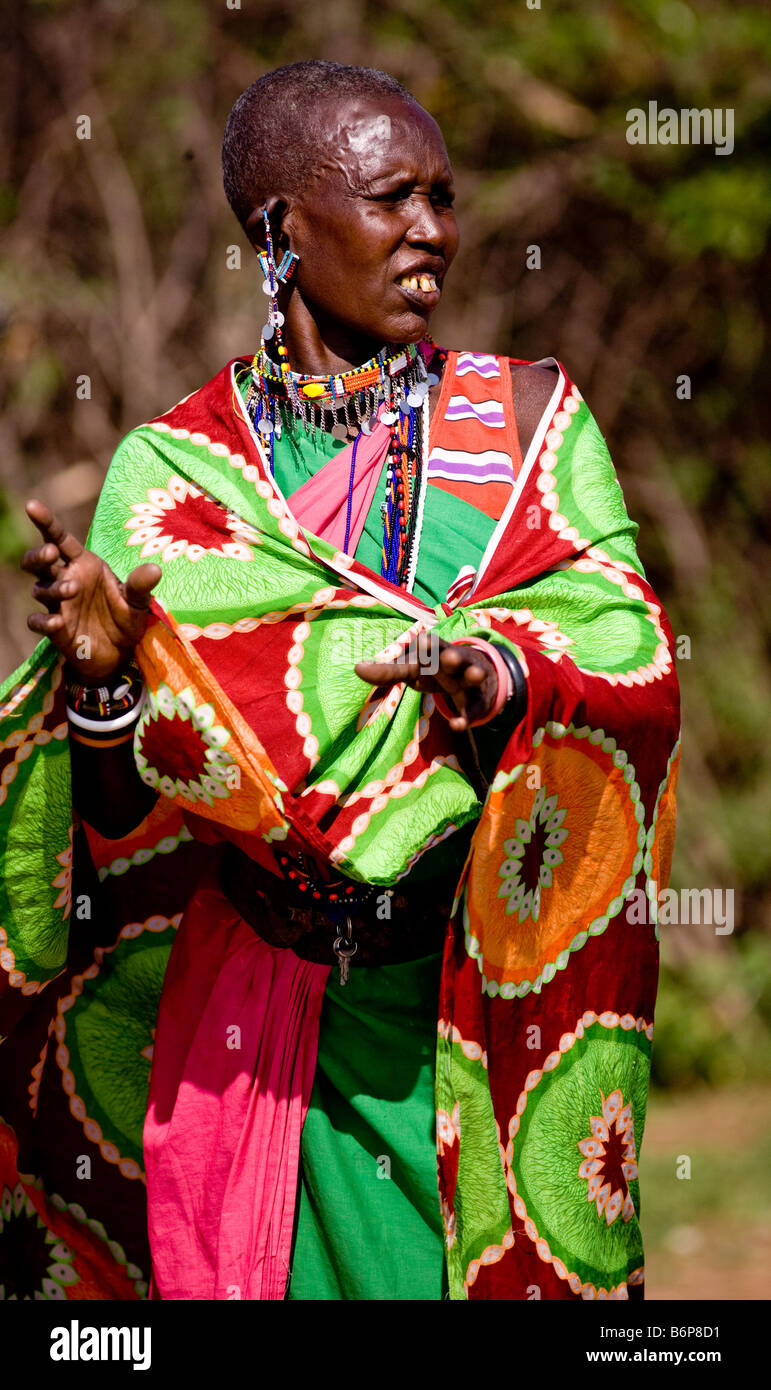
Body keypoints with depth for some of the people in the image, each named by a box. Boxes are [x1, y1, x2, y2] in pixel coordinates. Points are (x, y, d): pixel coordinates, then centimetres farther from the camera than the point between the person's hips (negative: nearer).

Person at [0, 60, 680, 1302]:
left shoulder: (530, 420, 7)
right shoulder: (171, 469, 5)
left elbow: (629, 651, -7)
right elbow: (126, 822, 0)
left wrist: (506, 670, -27)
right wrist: (102, 680, -21)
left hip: (497, 999, 0)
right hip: (259, 1017, 0)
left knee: (493, 1267, -1)